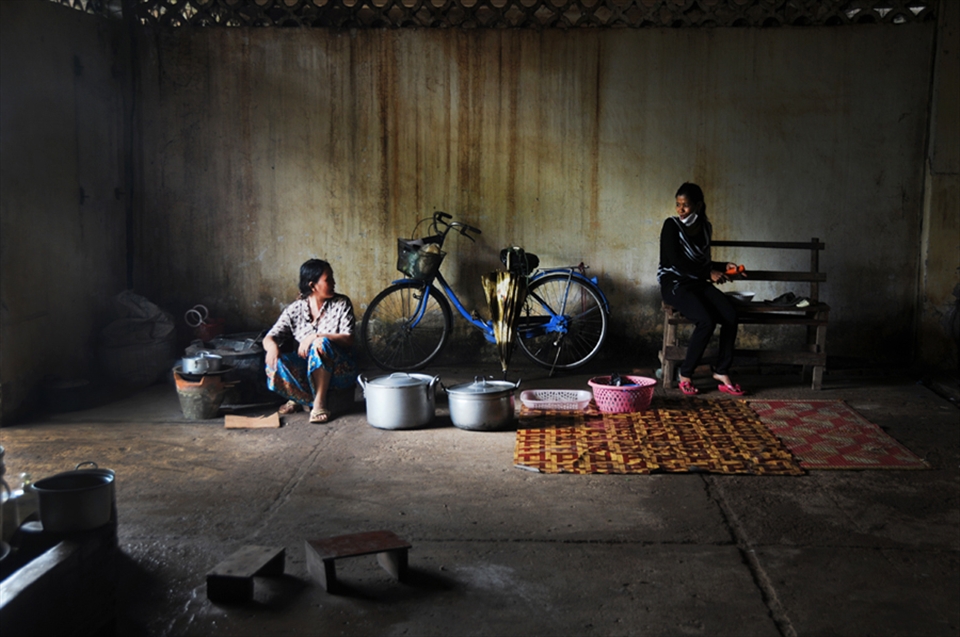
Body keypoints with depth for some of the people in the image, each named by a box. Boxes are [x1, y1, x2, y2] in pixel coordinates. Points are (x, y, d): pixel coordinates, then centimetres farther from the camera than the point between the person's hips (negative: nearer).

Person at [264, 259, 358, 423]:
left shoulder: (342, 304, -2)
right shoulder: (296, 309, 2)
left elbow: (348, 340, -13)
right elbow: (269, 337, -3)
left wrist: (316, 337, -27)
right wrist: (272, 346, -29)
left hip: (338, 370, -2)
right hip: (305, 369, 2)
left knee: (321, 343, -34)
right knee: (274, 366, -27)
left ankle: (320, 402, -25)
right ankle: (304, 398, -4)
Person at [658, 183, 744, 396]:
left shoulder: (705, 227, 10)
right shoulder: (671, 225, -7)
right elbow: (676, 261, -16)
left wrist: (723, 266, 0)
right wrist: (709, 273, -15)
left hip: (699, 283, 6)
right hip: (674, 284, -6)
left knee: (731, 315, -20)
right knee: (706, 321, -29)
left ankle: (722, 372, -10)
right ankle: (685, 375, -14)